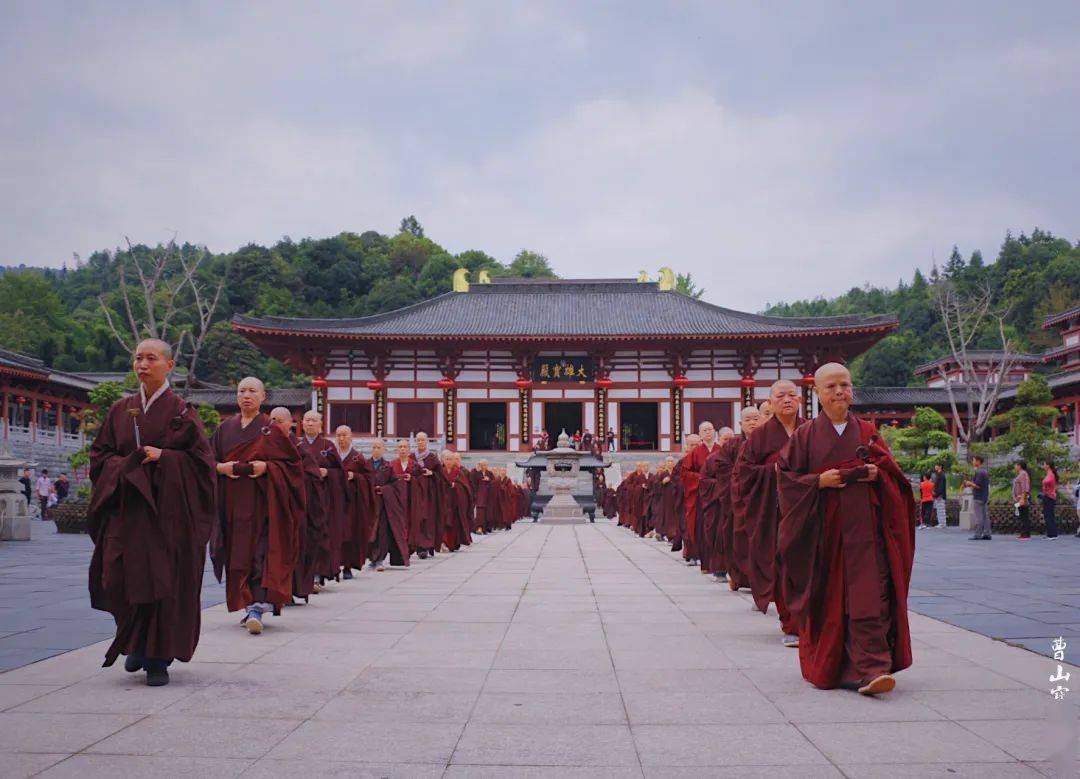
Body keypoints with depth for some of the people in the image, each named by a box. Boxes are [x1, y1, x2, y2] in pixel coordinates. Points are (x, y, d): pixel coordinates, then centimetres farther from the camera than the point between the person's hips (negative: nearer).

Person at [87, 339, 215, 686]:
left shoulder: (179, 410, 1)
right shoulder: (121, 410, 11)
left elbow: (201, 457, -2)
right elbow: (100, 453, 13)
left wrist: (163, 457, -14)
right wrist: (125, 465, -6)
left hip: (168, 508, -3)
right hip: (126, 508, 3)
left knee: (164, 580, -5)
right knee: (117, 577, -3)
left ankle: (159, 659, 5)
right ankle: (137, 643, 22)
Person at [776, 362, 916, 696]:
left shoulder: (868, 433, 10)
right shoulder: (805, 436, 5)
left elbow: (893, 474, 9)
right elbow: (786, 475, 1)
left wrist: (876, 474, -12)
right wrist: (819, 481, -13)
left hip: (863, 527, 1)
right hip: (823, 529, -1)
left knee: (868, 597, -10)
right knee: (826, 600, 5)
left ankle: (871, 669, -13)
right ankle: (825, 667, 22)